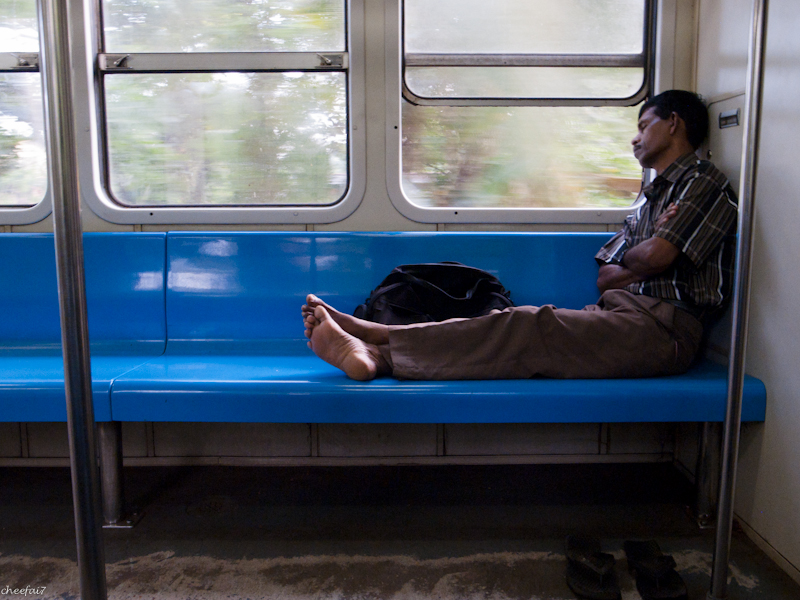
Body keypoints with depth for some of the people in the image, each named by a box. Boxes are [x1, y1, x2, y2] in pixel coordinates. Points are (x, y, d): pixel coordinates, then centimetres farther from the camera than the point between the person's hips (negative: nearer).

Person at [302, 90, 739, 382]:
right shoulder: (651, 197, 29)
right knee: (519, 327, -12)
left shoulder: (703, 182, 4)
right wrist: (645, 262, -1)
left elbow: (656, 256, -12)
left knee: (527, 328, -24)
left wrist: (630, 258, 9)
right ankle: (369, 338, -23)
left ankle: (376, 355, -30)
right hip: (625, 319, 7)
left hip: (660, 328, -7)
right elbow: (605, 278, 18)